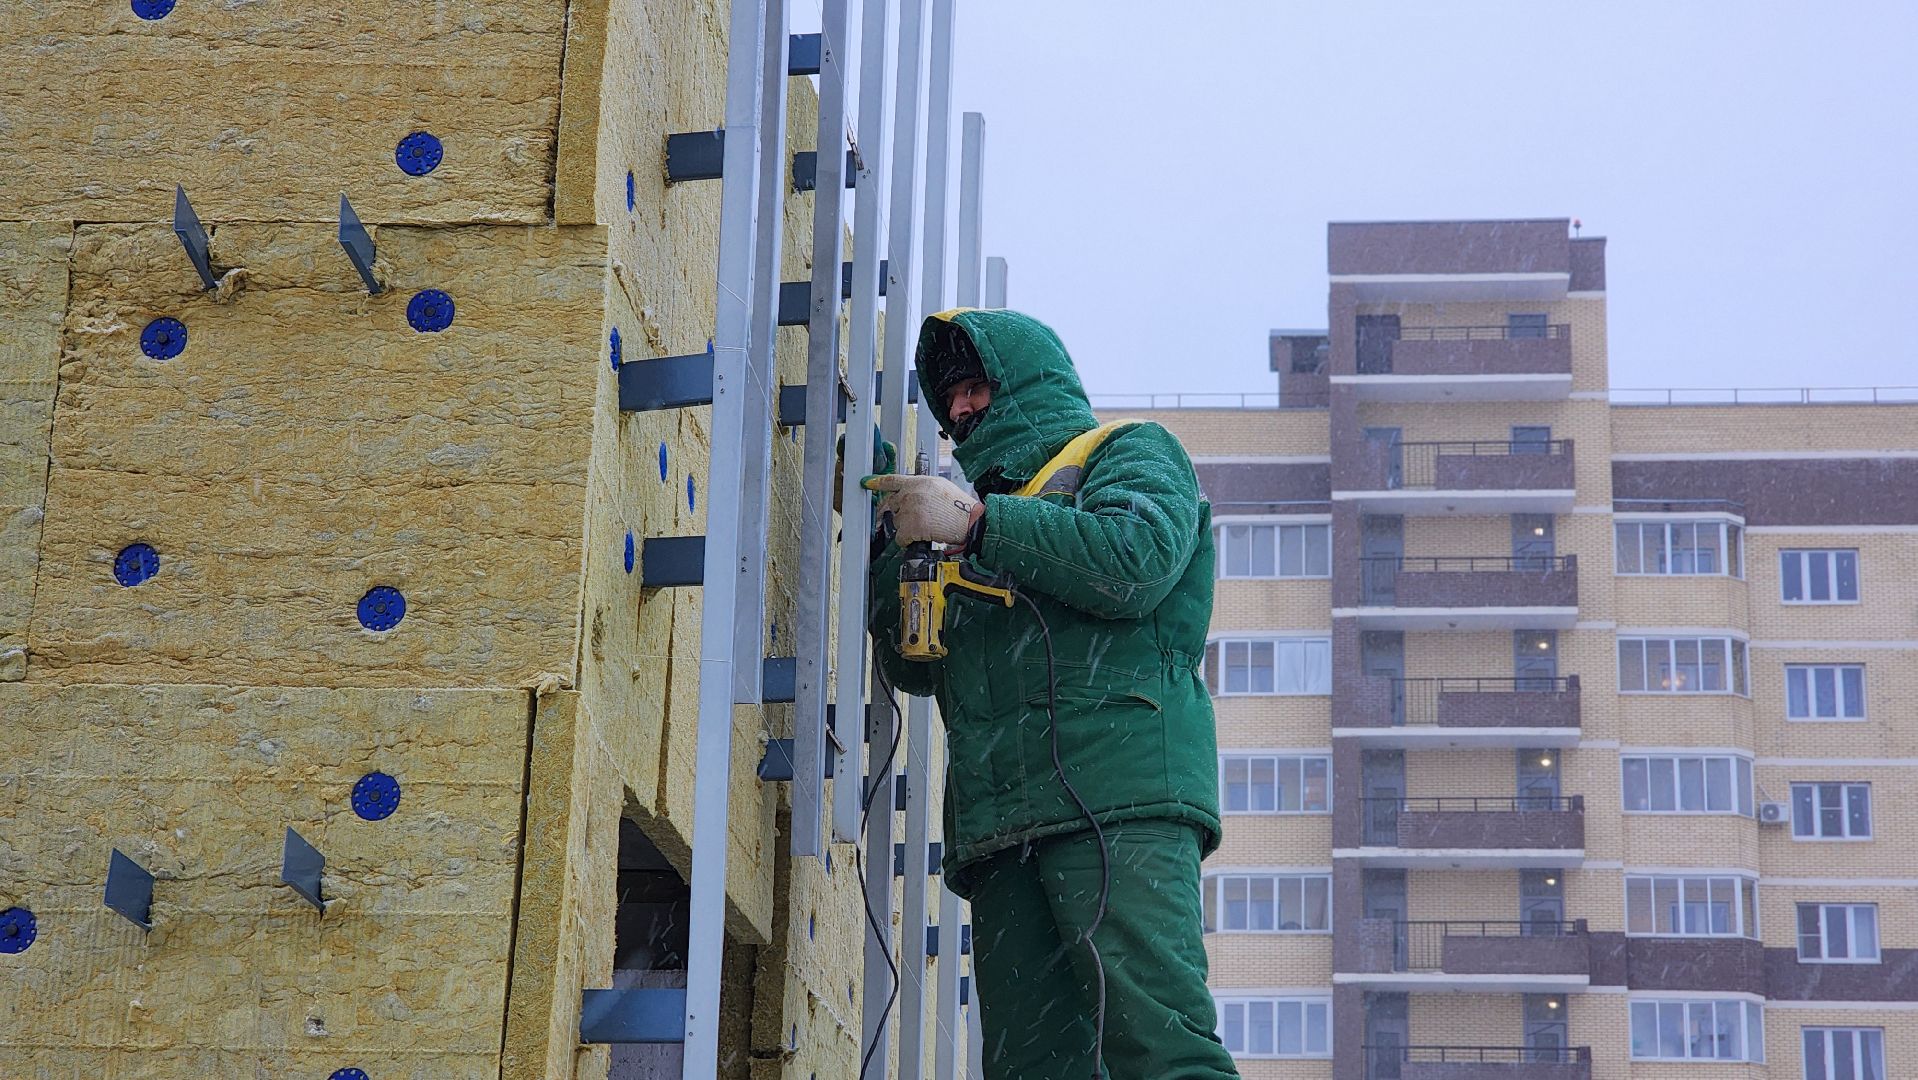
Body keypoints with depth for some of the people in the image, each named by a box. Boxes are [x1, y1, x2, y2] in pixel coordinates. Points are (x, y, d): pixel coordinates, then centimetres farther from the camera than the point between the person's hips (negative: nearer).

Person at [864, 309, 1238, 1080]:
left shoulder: (1127, 453, 16)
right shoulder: (987, 504, 35)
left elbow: (1138, 560, -7)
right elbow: (914, 668, 27)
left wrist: (974, 522, -4)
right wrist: (890, 545, 12)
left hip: (1118, 791, -6)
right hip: (1003, 825, 6)